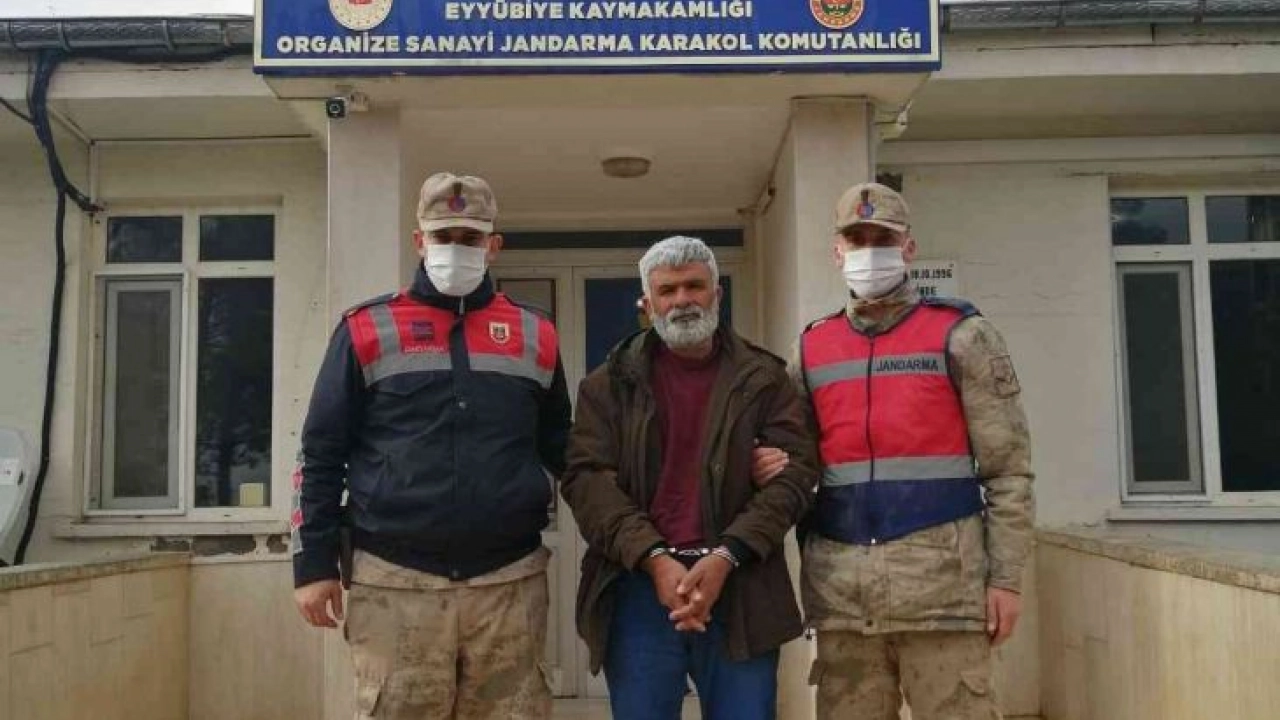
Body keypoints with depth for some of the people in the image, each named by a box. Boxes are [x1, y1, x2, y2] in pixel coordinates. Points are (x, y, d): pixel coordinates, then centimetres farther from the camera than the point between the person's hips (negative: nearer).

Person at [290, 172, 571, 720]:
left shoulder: (535, 336, 10)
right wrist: (314, 563, -2)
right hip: (394, 583, -1)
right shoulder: (368, 330, 4)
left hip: (511, 583, 2)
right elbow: (320, 454, 4)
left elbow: (561, 450, 18)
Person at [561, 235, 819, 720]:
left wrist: (725, 556, -14)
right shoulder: (611, 383, 9)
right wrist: (653, 559, -14)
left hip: (741, 589, 0)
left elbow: (795, 470, -1)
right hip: (638, 588, 0)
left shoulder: (764, 378, 9)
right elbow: (586, 477, -1)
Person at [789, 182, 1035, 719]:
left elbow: (1007, 469, 0)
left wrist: (1005, 577, -6)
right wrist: (768, 469, -4)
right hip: (840, 584, 4)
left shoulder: (960, 336, 2)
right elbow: (797, 459, 19)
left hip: (940, 574, -3)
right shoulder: (810, 350, 13)